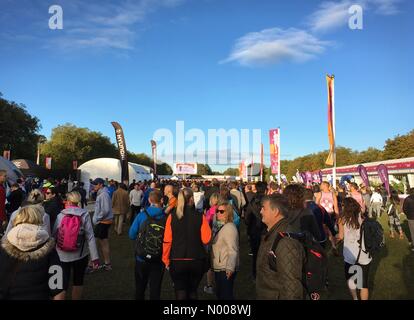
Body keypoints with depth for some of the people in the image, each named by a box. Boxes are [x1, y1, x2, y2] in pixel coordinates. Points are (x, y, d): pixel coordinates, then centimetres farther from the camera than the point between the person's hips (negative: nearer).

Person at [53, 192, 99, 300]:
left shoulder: (60, 215, -4)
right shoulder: (85, 214, -7)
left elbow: (54, 235, 0)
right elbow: (90, 237, -10)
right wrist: (95, 257, -7)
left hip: (62, 255, 1)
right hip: (80, 255, 0)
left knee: (62, 285, 5)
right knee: (78, 282, 18)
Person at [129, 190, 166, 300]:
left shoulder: (141, 215, -11)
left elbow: (132, 235, -8)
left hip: (142, 258, 1)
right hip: (159, 259, -1)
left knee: (140, 287, 22)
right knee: (155, 288, 12)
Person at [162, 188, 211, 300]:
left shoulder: (172, 217, -9)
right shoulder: (200, 217, -10)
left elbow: (167, 241, -9)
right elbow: (206, 239, -12)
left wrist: (166, 260, 3)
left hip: (177, 261, -1)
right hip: (196, 261, 1)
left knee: (180, 293, 11)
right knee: (193, 292, 22)